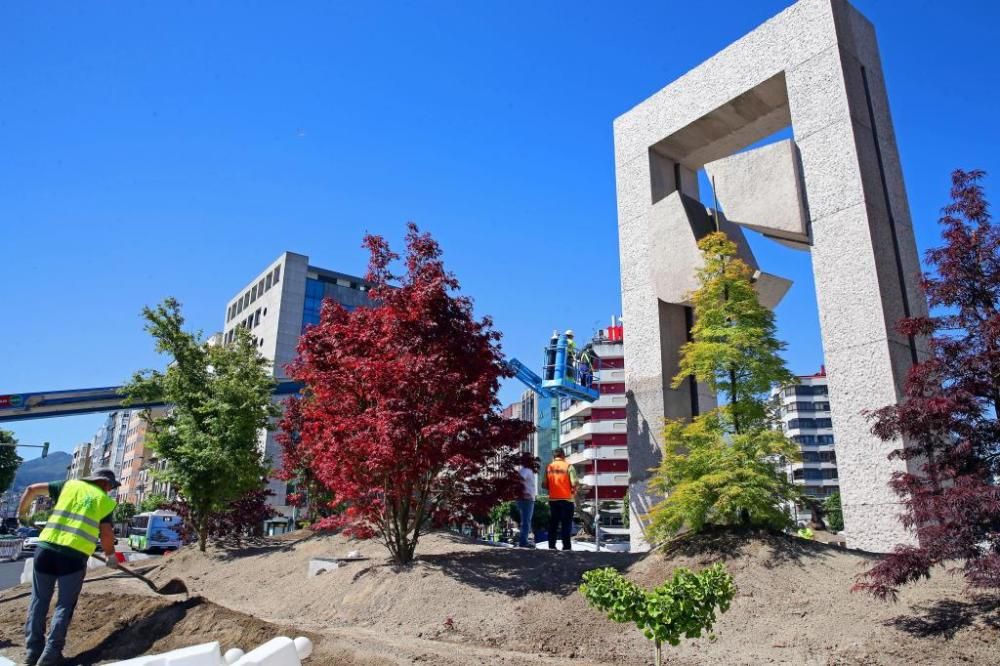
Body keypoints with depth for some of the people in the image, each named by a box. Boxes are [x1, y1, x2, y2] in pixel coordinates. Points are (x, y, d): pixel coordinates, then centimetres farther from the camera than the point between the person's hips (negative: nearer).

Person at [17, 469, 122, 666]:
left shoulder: (70, 485, 16)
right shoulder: (105, 501, 9)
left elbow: (32, 489, 14)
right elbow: (106, 534, 4)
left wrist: (22, 511, 31)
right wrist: (111, 556, 19)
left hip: (46, 548, 3)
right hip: (74, 555, -3)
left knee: (39, 601, 15)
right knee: (65, 605, 9)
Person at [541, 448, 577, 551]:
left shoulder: (548, 467, 3)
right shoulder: (568, 466, -7)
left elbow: (544, 485, 1)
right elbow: (574, 484, -13)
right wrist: (574, 491, 7)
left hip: (553, 499, 3)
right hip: (566, 499, -3)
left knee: (553, 523, 11)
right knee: (566, 524, 3)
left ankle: (551, 546, 12)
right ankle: (566, 546, 1)